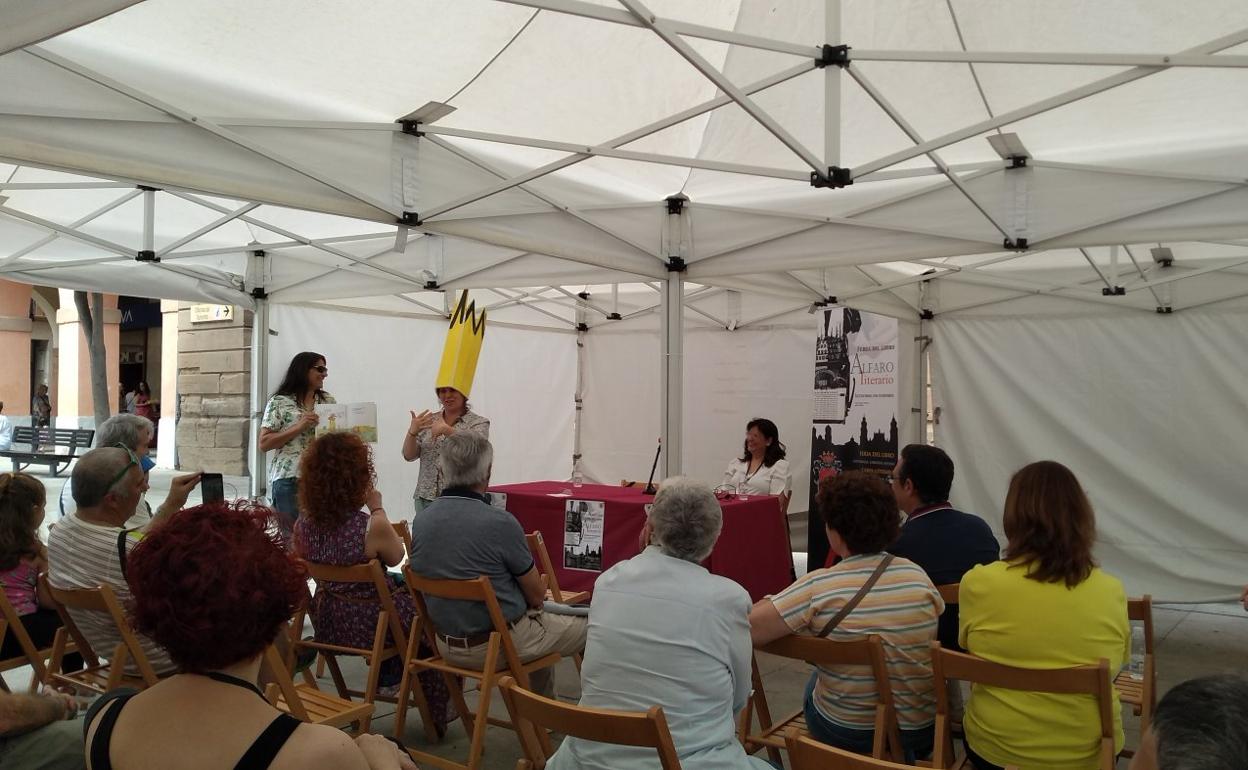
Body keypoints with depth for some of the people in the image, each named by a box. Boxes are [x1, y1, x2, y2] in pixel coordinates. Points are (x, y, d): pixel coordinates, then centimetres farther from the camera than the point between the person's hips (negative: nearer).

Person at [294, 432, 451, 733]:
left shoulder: (303, 526, -11)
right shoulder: (373, 526, -27)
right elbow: (396, 557, -6)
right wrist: (378, 509, -4)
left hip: (328, 624, 6)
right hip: (371, 624, -6)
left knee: (398, 586, 32)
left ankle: (389, 677, 46)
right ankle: (435, 716, 34)